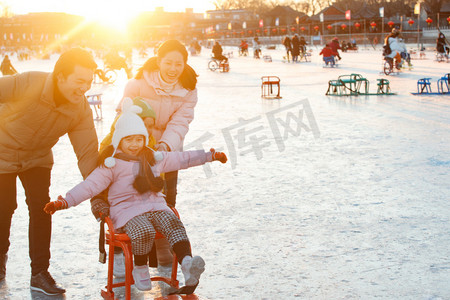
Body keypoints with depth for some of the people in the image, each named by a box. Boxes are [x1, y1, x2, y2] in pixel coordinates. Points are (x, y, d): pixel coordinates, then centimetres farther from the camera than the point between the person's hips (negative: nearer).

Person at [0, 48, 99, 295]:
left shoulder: (81, 109, -21)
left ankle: (39, 273, 5)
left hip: (37, 158, 3)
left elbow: (87, 153, -20)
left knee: (41, 207, -8)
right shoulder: (27, 84, -35)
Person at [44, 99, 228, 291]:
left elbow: (182, 159, 25)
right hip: (127, 210, -4)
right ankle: (140, 269, -8)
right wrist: (65, 202, -20)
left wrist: (210, 156, 25)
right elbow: (90, 185, -6)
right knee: (144, 232, -33)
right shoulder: (111, 164, 1)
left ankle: (187, 264, -43)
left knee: (174, 225, -26)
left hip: (155, 206, 4)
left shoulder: (155, 158, 17)